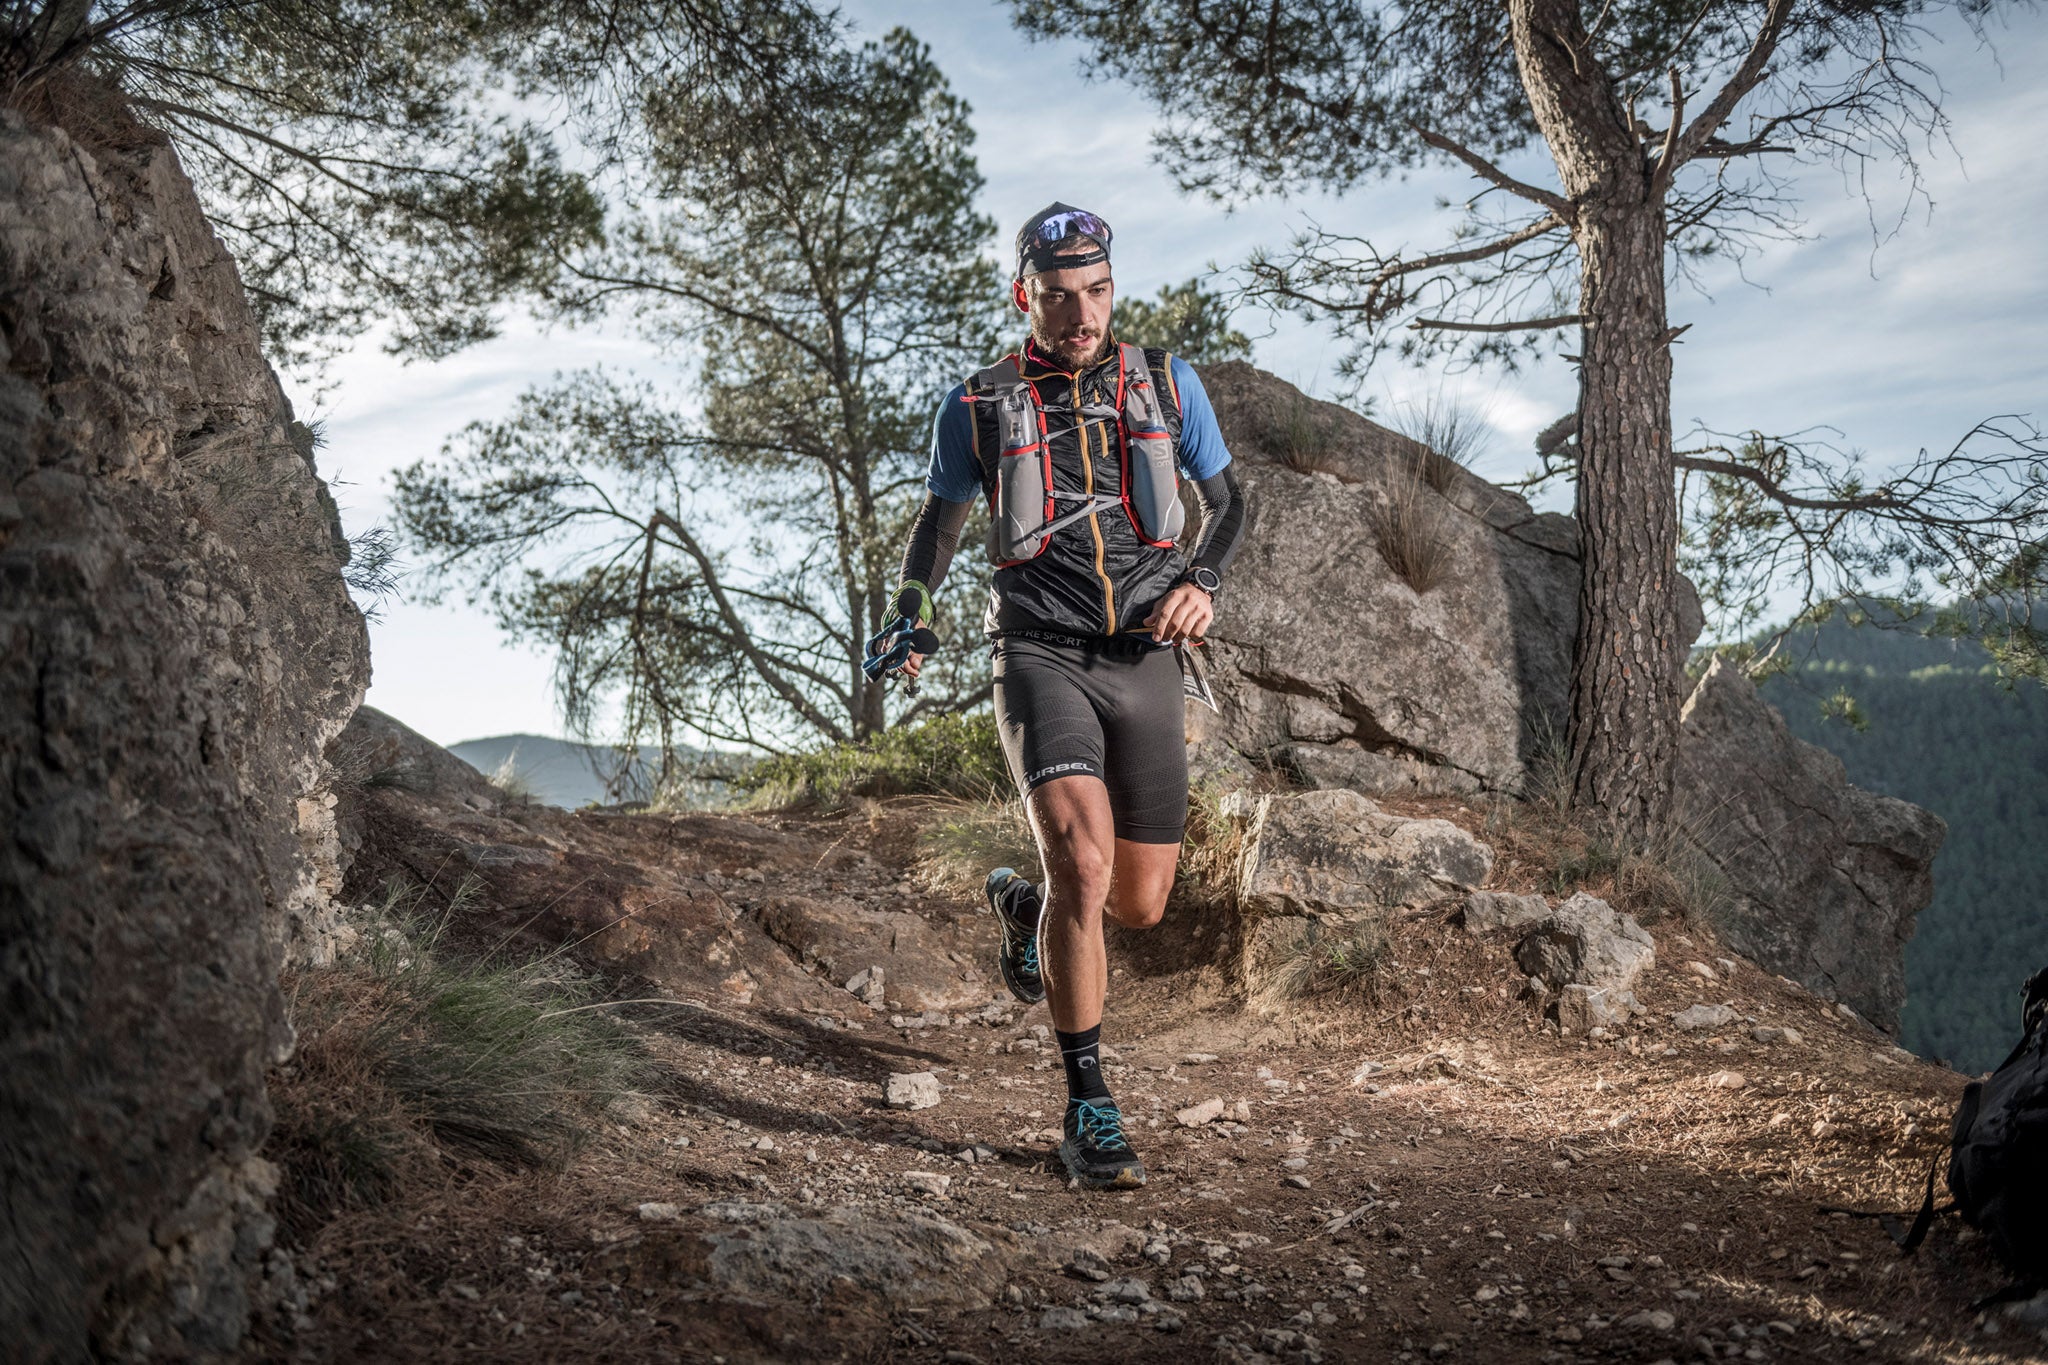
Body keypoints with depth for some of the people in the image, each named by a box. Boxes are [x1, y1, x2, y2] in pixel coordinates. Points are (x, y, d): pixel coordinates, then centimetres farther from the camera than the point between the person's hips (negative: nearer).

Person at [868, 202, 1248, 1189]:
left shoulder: (1166, 384, 8)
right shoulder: (978, 406, 4)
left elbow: (1226, 499, 15)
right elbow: (940, 519, 16)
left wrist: (1201, 581, -5)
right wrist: (909, 616, 0)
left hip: (1143, 661, 3)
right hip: (1041, 657, -3)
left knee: (1141, 903, 7)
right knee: (1084, 858, -24)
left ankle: (1023, 904, 42)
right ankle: (1087, 1107, -11)